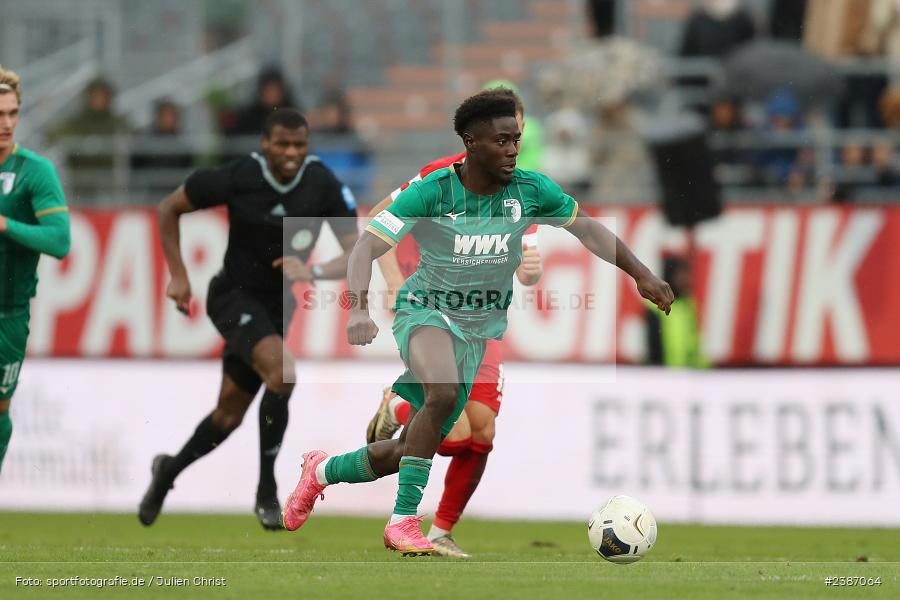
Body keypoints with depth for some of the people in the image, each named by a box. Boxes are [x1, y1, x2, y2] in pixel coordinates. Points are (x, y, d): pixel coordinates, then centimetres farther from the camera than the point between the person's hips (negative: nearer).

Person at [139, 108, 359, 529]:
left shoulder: (324, 186, -14)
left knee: (229, 416, 11)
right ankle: (266, 492, -17)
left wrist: (313, 271, -31)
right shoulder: (238, 178, -18)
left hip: (278, 305, 4)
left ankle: (169, 471, 39)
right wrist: (178, 275, -8)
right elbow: (168, 209, -3)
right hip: (234, 295, -4)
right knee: (282, 372, -29)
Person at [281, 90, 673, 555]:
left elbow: (587, 228, 6)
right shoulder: (431, 193, -17)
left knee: (407, 452, 7)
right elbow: (367, 247, -20)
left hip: (479, 326, 5)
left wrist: (641, 275, -1)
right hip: (426, 311, -5)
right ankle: (403, 521, -28)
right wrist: (358, 309, -36)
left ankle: (323, 471, 37)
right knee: (444, 394, -37)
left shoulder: (529, 190, -7)